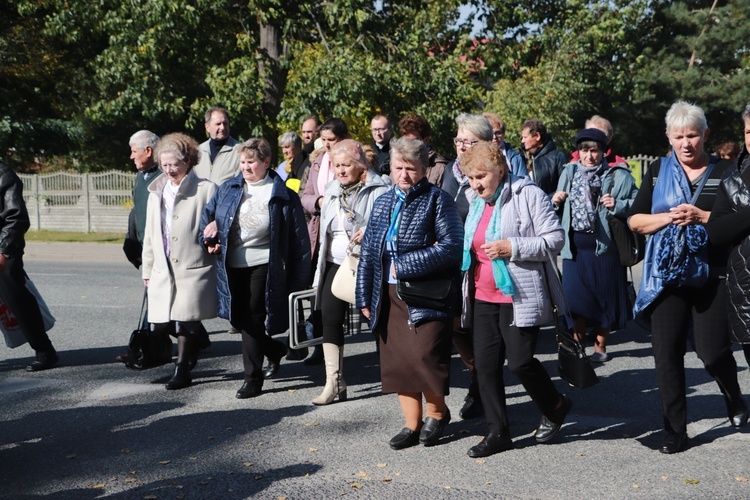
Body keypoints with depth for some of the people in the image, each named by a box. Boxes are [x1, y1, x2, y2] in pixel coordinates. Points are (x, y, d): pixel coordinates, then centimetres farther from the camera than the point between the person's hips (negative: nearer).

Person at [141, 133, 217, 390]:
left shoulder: (206, 190, -3)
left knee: (187, 324, 0)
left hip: (193, 271, -4)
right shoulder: (156, 192, 15)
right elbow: (150, 233, 19)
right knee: (159, 322, -1)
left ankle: (182, 370, 16)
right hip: (163, 271, 4)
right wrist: (147, 269, 18)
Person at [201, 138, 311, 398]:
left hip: (263, 265, -5)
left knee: (253, 319, -5)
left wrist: (300, 281, -8)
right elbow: (207, 214, 21)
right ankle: (274, 349, 36)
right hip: (232, 266, 5)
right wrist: (210, 235, -1)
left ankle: (253, 378, 9)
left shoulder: (282, 195, -6)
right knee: (238, 318, 9)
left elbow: (299, 239, -5)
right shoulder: (228, 189, 8)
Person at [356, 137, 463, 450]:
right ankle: (412, 425, 20)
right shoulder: (383, 203, 14)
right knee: (395, 362, 7)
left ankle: (437, 413, 16)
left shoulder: (438, 200, -5)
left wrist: (404, 265, -15)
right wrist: (365, 297, 9)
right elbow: (368, 251, 15)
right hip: (389, 296, 6)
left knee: (423, 357, -11)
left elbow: (451, 248, -16)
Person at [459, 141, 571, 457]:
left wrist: (512, 247, -21)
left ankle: (555, 407, 22)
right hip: (484, 297, 7)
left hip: (520, 297, -7)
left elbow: (555, 239, -13)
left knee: (520, 361, -7)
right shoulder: (478, 202, 15)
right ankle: (498, 433, 15)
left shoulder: (528, 195, -9)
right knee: (485, 364, 4)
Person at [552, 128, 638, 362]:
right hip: (574, 245, 3)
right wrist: (555, 202, 0)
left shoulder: (618, 176, 0)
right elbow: (561, 210, 21)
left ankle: (600, 345, 22)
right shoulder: (569, 173, 12)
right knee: (574, 296, 1)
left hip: (603, 245, -3)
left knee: (603, 296, 6)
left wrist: (617, 206, -22)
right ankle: (579, 341, 17)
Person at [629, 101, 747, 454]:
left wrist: (701, 217, -18)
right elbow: (635, 220, 6)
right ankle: (675, 431, 13)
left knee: (711, 350, -2)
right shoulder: (658, 172, 8)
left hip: (711, 275, -2)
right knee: (666, 352, 1)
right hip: (667, 275, 2)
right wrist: (669, 217, -11)